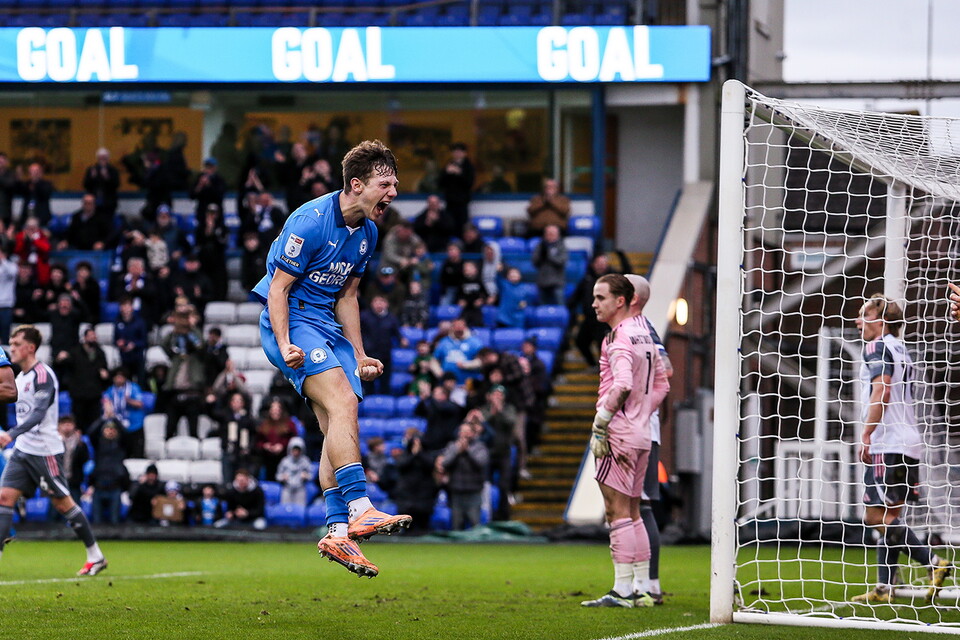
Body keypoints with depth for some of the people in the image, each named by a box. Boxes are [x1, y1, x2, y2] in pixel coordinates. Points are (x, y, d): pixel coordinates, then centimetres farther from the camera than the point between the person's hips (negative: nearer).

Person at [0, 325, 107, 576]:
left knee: (62, 502, 0)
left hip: (44, 450, -8)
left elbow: (38, 413, -26)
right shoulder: (20, 376, 12)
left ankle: (96, 556, 11)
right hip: (23, 450, 8)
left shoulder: (42, 375, -16)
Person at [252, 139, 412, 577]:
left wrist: (360, 356, 17)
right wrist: (285, 346, -26)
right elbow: (278, 288, -14)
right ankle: (358, 510, -33)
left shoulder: (367, 231, 9)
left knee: (340, 426, 0)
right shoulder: (310, 222, -17)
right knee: (341, 401, -25)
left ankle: (337, 533, -1)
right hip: (292, 321, -9)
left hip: (329, 327, 9)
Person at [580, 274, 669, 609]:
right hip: (641, 434, 9)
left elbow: (623, 384, -29)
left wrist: (599, 424, -22)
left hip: (620, 434, -9)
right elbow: (661, 384, 23)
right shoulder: (643, 333, 15)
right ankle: (642, 589, 14)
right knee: (632, 513, 13)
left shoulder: (619, 339, -14)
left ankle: (622, 590, -9)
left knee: (618, 512, -7)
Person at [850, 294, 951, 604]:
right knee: (887, 519, 9)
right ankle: (884, 588, 7)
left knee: (877, 515, -11)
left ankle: (934, 562, -16)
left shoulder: (877, 347, -6)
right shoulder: (900, 349, 22)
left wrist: (866, 434, -19)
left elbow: (881, 391, -19)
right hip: (908, 446, 10)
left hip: (887, 446, -10)